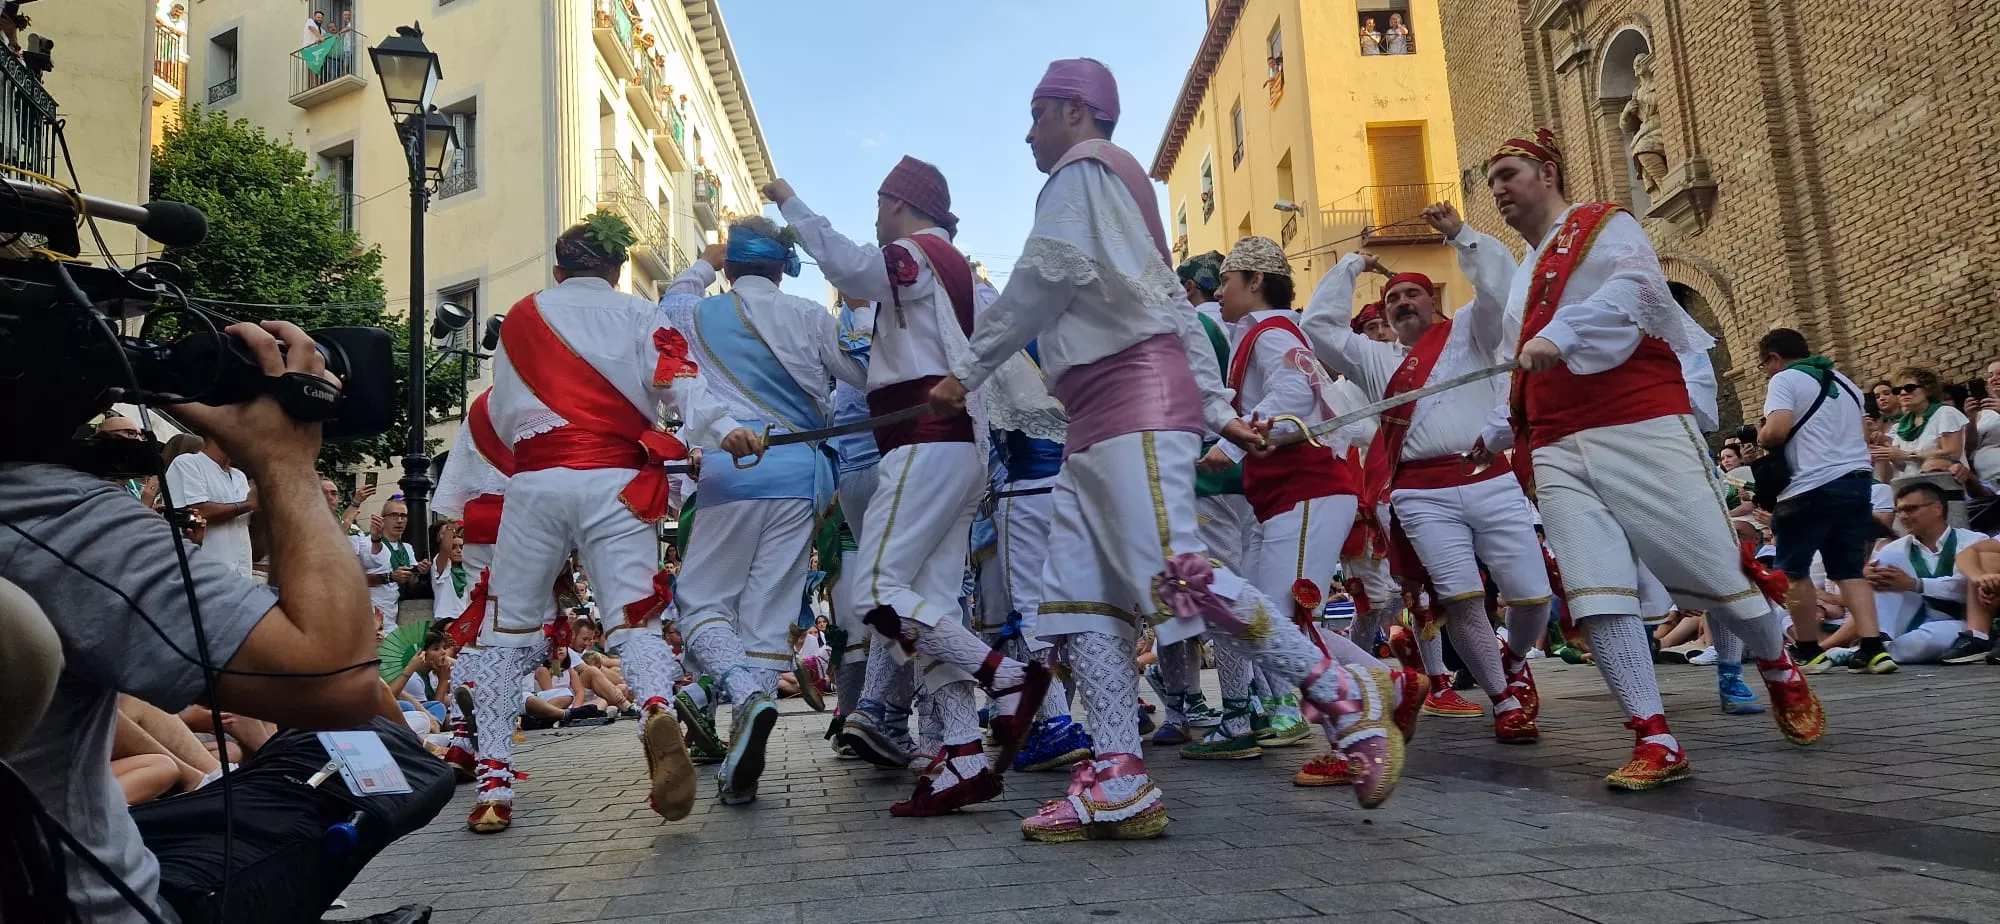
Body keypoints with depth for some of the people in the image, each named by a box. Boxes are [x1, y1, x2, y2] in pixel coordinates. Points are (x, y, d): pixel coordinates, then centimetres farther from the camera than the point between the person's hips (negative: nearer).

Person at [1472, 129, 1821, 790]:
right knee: (1594, 595, -9)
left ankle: (1780, 671, 29)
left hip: (1641, 433, -5)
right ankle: (1655, 741, -5)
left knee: (1713, 575, -1)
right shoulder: (1520, 278, 25)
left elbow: (1629, 291, -18)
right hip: (1558, 454, 6)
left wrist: (1559, 336, -34)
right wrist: (1498, 434, 19)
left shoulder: (1605, 227, 5)